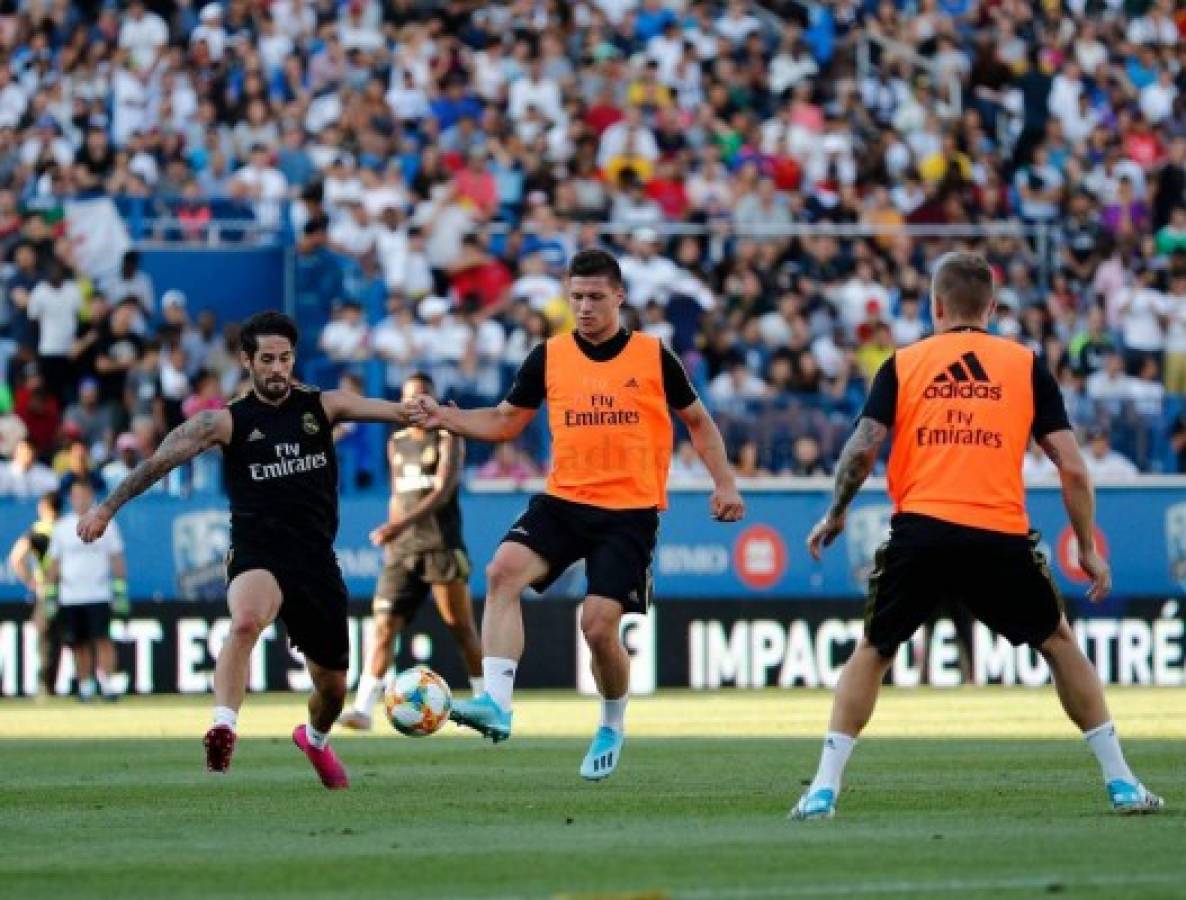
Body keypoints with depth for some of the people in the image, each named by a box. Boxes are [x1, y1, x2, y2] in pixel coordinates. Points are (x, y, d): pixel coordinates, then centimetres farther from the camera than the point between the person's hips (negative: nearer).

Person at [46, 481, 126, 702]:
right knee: (79, 644, 3)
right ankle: (85, 687, 10)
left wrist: (120, 590, -3)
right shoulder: (62, 526, 10)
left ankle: (106, 683, -15)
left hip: (99, 594, -2)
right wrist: (50, 593, 7)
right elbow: (54, 563, 13)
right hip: (69, 598, 2)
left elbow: (116, 559, 4)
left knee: (102, 639, -12)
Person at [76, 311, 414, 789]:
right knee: (246, 621, -39)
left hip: (317, 559, 3)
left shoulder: (321, 405, 6)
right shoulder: (228, 421, 0)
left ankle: (315, 739, 47)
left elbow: (384, 410, -8)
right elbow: (162, 458, -7)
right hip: (257, 555, -3)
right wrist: (107, 508, -15)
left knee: (332, 686, 13)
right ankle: (222, 727, -45)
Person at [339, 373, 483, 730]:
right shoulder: (396, 444, 15)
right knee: (385, 624, -8)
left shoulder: (448, 439, -2)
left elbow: (443, 491, -15)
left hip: (442, 546, -4)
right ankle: (363, 708, -15)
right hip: (402, 550, 4)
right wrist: (391, 535, 16)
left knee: (461, 627, 0)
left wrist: (402, 524, -27)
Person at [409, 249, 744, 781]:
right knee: (503, 571, -24)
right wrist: (445, 418, -3)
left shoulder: (653, 357, 1)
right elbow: (505, 422, 13)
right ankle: (496, 704, -28)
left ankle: (612, 726, 20)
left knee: (599, 625, -10)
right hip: (563, 501, 3)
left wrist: (723, 483, 3)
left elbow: (698, 422, 13)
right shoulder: (548, 357, 5)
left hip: (631, 511, -3)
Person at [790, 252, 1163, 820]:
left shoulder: (903, 365, 10)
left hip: (920, 531, 0)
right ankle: (1122, 784, 18)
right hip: (1001, 537, 0)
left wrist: (834, 516, 13)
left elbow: (862, 448, -1)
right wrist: (1088, 549, 13)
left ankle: (824, 790, 9)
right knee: (1058, 643, 20)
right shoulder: (1027, 366, 10)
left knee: (872, 651, 19)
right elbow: (1071, 467, 4)